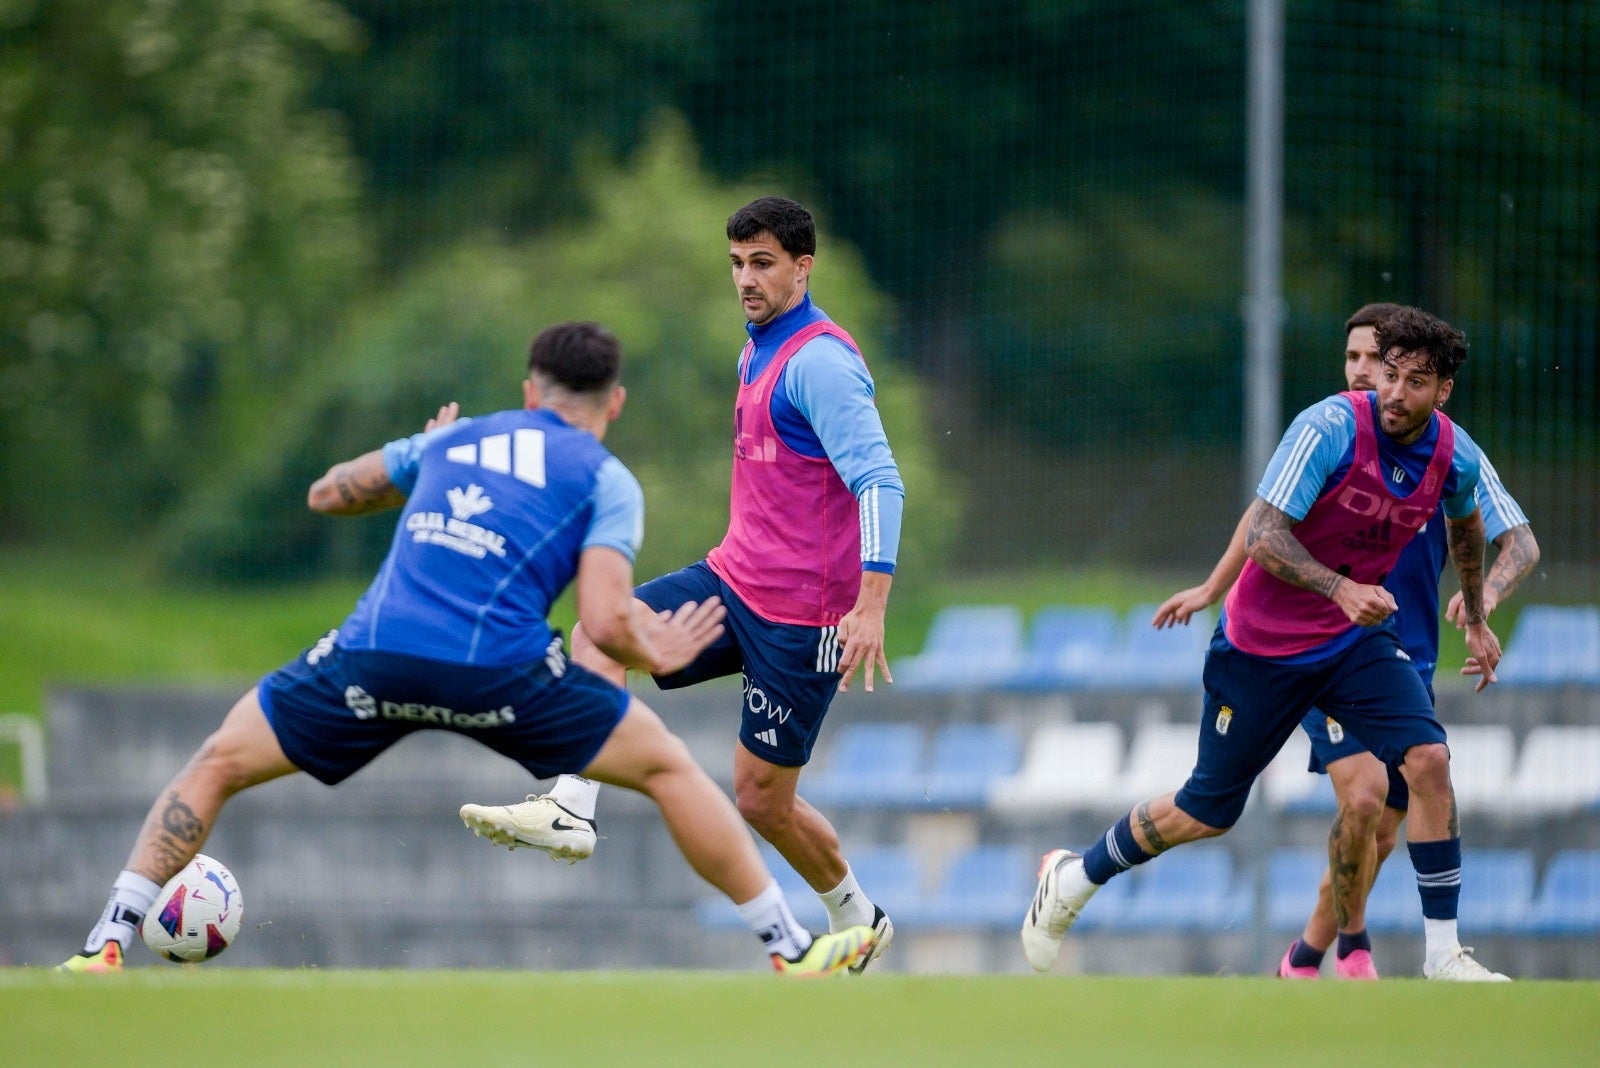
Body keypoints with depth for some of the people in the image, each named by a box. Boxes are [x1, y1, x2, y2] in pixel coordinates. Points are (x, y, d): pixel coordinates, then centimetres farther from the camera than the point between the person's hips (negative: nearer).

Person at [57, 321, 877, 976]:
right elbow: (604, 624, -2)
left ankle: (108, 942, 8)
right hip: (499, 669, -2)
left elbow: (328, 494, 36)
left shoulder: (453, 439, 24)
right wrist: (655, 656, 19)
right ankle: (793, 951, 16)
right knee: (666, 768, 16)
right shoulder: (606, 482, 13)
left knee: (216, 767, 20)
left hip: (373, 653, 2)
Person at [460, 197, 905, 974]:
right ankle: (570, 812, -20)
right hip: (734, 580, 8)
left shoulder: (819, 361, -16)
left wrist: (871, 604, -32)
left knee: (762, 797, -1)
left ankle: (857, 918, 22)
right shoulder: (758, 352, 13)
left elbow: (880, 481, -24)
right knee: (599, 635, -13)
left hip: (801, 614, -8)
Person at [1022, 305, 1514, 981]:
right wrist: (1341, 588, -44)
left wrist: (1476, 618, 27)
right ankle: (1074, 879, 33)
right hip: (1263, 641, -4)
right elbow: (1264, 536, -29)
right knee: (1207, 812, 6)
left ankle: (1443, 952, -14)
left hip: (1355, 639, 4)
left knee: (1427, 758, -20)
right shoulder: (1328, 428, -25)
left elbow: (1465, 523, 19)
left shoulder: (1457, 457, -6)